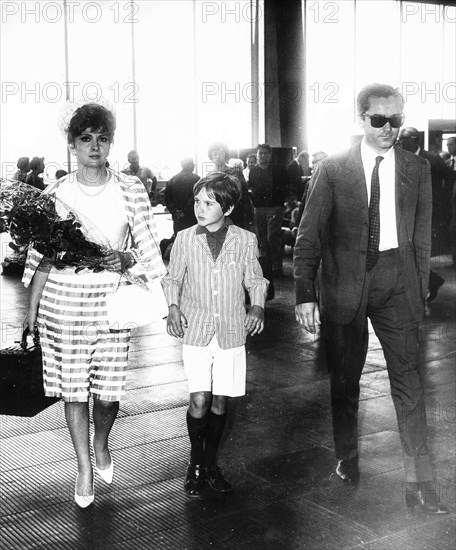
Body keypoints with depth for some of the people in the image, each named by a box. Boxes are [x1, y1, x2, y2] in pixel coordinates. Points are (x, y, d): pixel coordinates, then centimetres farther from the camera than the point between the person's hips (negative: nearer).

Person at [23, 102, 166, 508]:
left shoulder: (130, 190, 1)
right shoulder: (56, 194, 2)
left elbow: (147, 245, 5)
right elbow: (43, 255, 4)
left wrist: (127, 258, -15)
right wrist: (32, 307, 3)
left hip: (111, 299, 0)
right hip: (63, 298, 0)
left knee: (108, 389, 4)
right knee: (72, 387, 6)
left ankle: (101, 446, 36)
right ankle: (85, 468, 24)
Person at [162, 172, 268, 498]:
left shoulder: (246, 240, -1)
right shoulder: (185, 239, 0)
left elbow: (255, 280, 10)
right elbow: (173, 279, 11)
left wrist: (257, 308, -7)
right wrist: (173, 307, -5)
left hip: (231, 332, 1)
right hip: (196, 331, -1)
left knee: (220, 402, 6)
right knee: (200, 400, -9)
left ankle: (211, 464, 27)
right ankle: (196, 464, 14)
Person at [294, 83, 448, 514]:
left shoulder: (417, 170, 6)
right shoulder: (332, 170, -1)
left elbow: (421, 237, 9)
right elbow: (309, 237, -2)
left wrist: (420, 291, 5)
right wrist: (305, 293, -8)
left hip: (396, 283, 1)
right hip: (345, 281, -1)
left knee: (408, 378, -5)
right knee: (344, 379, 11)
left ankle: (419, 483, 1)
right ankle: (347, 459, 31)